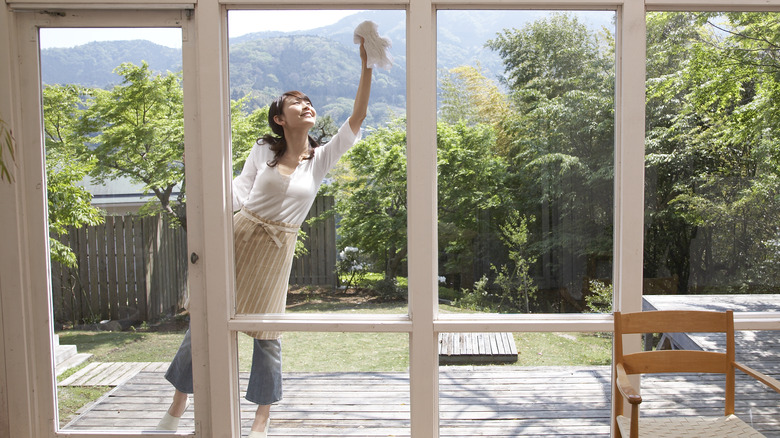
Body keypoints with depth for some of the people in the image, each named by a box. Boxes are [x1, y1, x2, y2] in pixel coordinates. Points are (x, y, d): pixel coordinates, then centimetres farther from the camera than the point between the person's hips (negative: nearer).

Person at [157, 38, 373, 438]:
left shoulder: (321, 159, 0)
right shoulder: (263, 150, 1)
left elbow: (356, 120, -8)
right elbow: (240, 191, 6)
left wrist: (366, 67, -14)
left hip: (277, 248, 0)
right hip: (239, 234, 1)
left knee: (266, 330, 4)